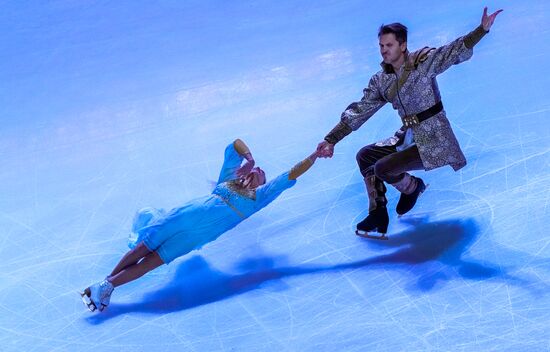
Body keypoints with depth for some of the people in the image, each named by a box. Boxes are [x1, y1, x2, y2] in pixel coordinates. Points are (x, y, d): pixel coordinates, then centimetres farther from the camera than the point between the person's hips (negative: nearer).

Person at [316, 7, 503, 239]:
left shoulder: (423, 62, -13)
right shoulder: (380, 81, 4)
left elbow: (456, 52, -25)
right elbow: (359, 112, 3)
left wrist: (482, 29, -42)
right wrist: (331, 140, -4)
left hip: (433, 140, -8)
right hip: (408, 137, 8)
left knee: (383, 168, -18)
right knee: (365, 157, 7)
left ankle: (413, 187, 17)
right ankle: (378, 218, 11)